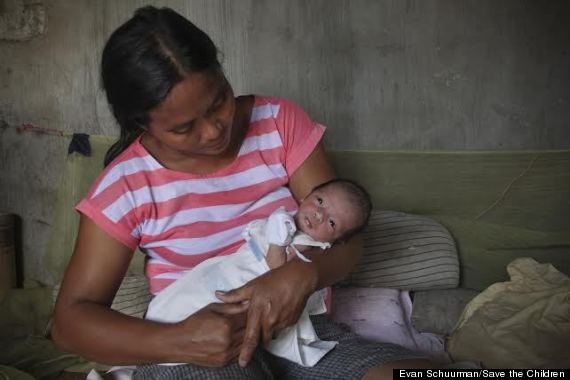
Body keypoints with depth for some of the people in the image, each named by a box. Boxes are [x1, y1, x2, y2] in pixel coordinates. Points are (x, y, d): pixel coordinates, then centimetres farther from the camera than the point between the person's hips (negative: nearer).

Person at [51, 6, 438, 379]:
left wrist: (302, 274, -26)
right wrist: (178, 341, -24)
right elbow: (71, 320, -6)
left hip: (297, 327, 3)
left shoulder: (280, 122, -2)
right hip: (190, 348, -2)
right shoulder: (127, 184, -7)